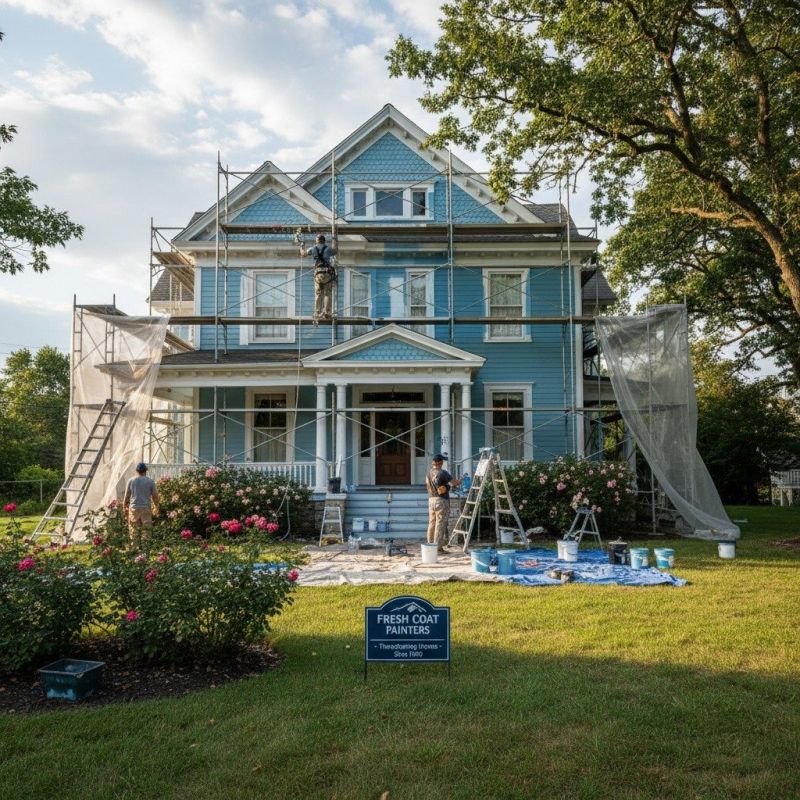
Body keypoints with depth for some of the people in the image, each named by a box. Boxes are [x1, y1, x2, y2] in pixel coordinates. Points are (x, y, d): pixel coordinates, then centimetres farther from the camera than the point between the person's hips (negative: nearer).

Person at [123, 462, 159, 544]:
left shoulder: (131, 481, 2)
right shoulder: (150, 481, -1)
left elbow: (127, 496, 5)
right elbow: (155, 496, 1)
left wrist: (125, 507, 18)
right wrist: (156, 507, 17)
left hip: (134, 508, 1)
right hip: (146, 509, -1)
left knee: (134, 531, 7)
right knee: (146, 531, 3)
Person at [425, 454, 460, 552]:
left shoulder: (429, 472, 7)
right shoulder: (442, 473, -14)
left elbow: (428, 486, 12)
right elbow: (454, 482, -9)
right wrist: (460, 481, 13)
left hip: (431, 500, 7)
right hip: (441, 501, -7)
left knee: (431, 524, 11)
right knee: (440, 524, -2)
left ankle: (430, 545, 16)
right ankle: (438, 547, -1)